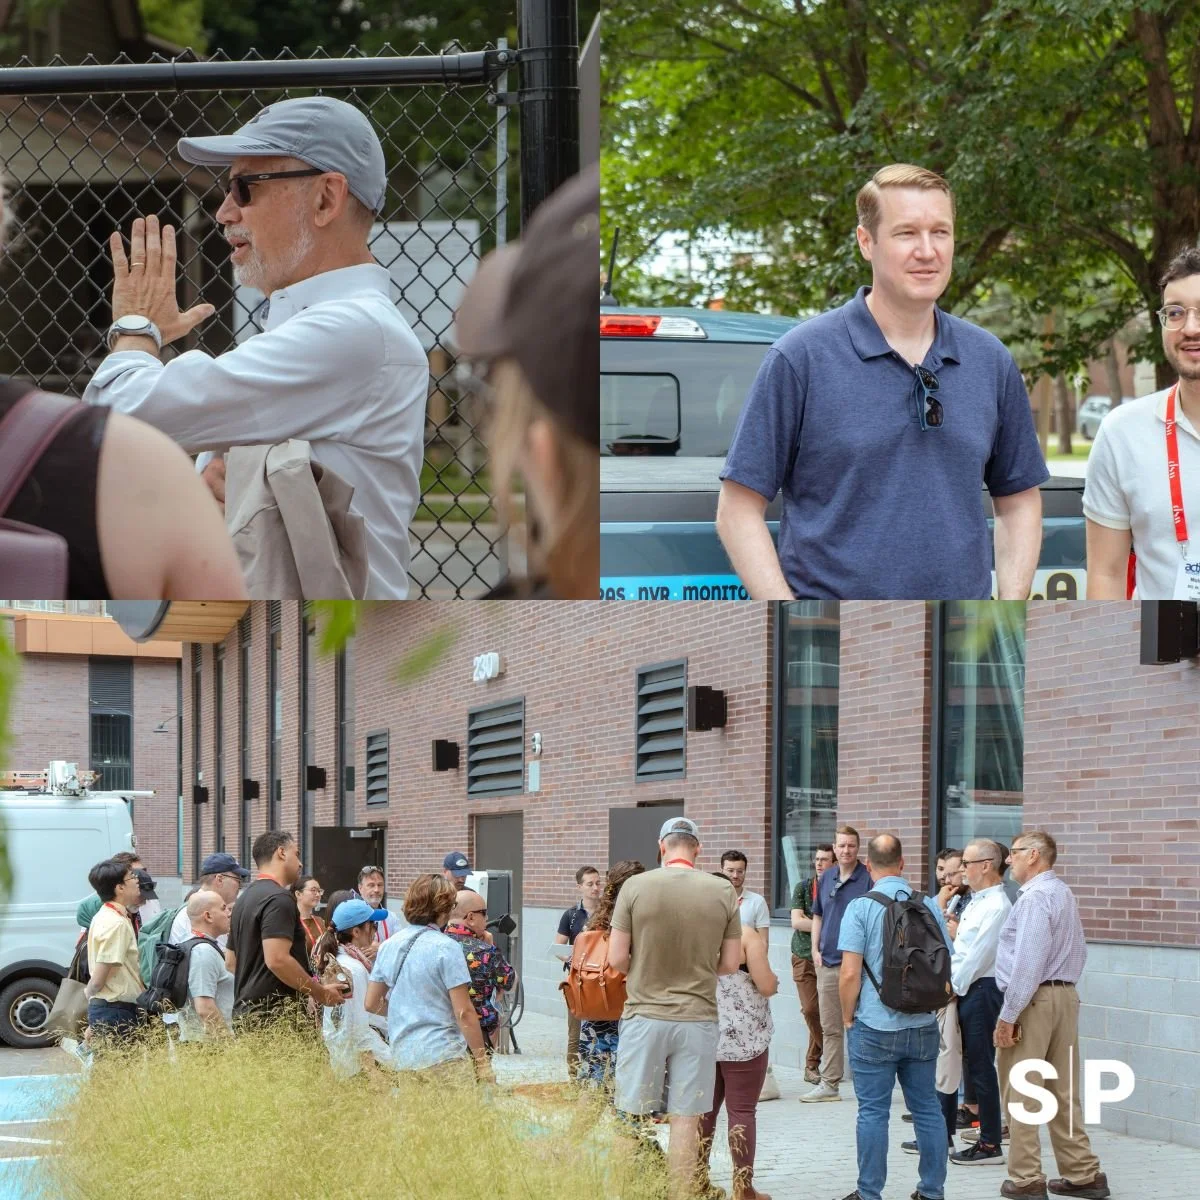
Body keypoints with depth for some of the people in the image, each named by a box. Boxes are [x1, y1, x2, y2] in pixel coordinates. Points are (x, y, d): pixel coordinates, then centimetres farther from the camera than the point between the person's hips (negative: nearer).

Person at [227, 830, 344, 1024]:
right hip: (274, 1014, -10)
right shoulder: (279, 899, -13)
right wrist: (320, 992, -13)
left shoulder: (245, 898, 18)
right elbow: (277, 959, -23)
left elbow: (233, 963, 24)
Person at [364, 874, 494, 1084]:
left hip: (401, 1058, 7)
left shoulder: (388, 946, 9)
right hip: (443, 1058, -7)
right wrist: (483, 1062, -9)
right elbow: (463, 1012, -13)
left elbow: (371, 1004, 16)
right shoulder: (447, 948, -10)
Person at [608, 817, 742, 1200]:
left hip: (645, 1015, -1)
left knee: (632, 1117, 9)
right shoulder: (723, 892, -2)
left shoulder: (635, 887, -7)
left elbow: (617, 959, -5)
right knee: (685, 1119, 6)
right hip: (698, 1018, 1)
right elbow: (730, 963, 3)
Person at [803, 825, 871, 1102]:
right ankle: (829, 1084, 17)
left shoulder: (868, 879, -7)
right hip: (827, 962, 6)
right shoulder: (826, 879, 11)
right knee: (830, 1028, 11)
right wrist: (815, 949, 9)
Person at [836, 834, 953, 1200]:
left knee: (873, 1112, 2)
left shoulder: (861, 907, -10)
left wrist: (848, 1018, -1)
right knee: (927, 1108, 11)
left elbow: (850, 973, -14)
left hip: (875, 1027, -4)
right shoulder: (930, 905, 3)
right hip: (923, 1025, 4)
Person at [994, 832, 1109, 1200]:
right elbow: (1079, 952, 21)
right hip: (1066, 996, 9)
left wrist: (1008, 1015, -18)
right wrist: (1063, 987, 20)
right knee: (1064, 1091, 12)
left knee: (1019, 1093, -2)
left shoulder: (1034, 898, -16)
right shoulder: (1064, 894, 15)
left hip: (1033, 999, -9)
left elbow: (1028, 962, -21)